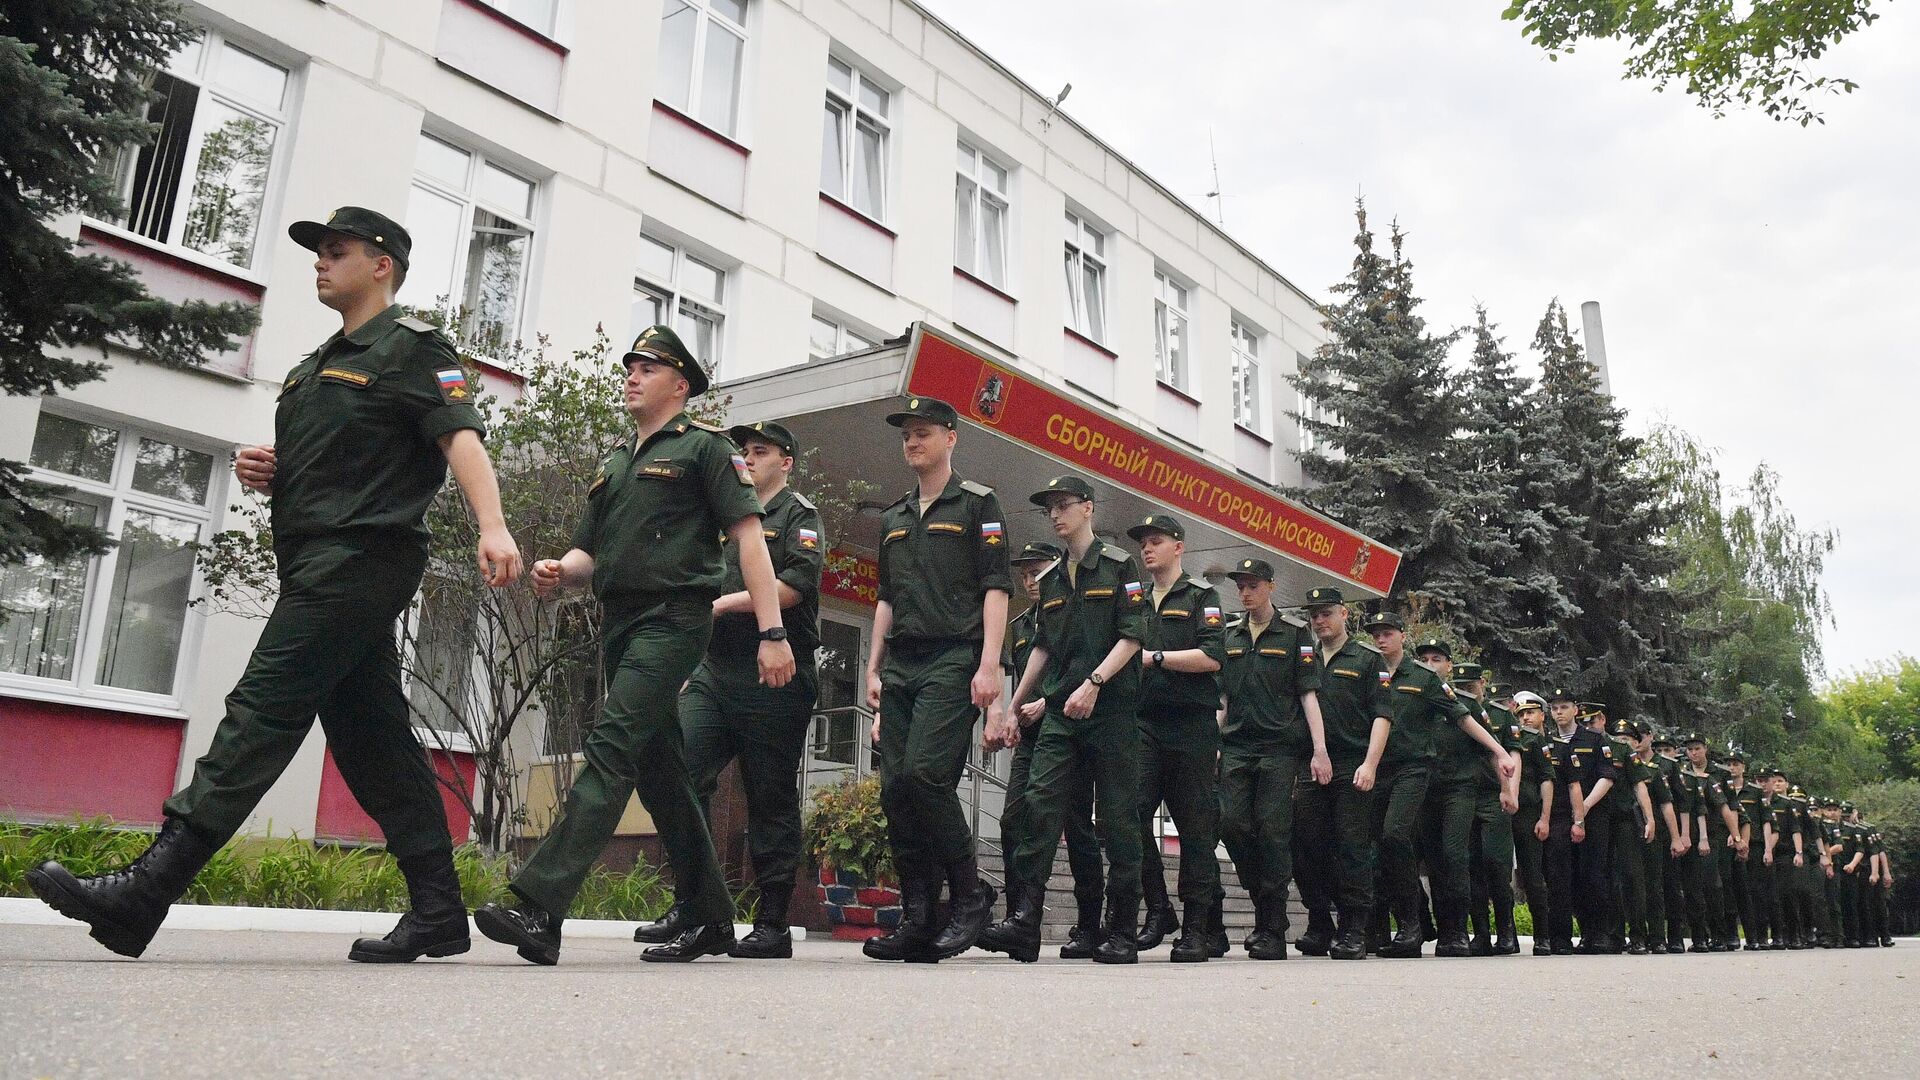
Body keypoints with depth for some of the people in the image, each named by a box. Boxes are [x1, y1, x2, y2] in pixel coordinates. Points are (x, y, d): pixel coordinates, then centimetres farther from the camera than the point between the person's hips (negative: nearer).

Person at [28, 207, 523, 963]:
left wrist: (492, 526, -34)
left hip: (358, 558, -10)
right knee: (371, 738, 6)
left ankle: (140, 897, -12)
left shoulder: (410, 348, -2)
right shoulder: (319, 364, 26)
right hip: (319, 562, 10)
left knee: (261, 714, -12)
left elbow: (460, 436, -18)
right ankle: (438, 915, 8)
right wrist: (262, 474, 9)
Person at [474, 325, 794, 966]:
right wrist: (558, 573, -3)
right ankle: (710, 919, 18)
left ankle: (539, 909, -25)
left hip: (672, 619, -8)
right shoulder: (614, 466, 23)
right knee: (659, 773, 9)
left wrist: (772, 631, -16)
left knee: (610, 748, -20)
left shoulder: (704, 447, 1)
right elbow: (588, 554, 23)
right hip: (619, 625, 8)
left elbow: (748, 536, -8)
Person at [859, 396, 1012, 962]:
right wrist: (873, 669, 16)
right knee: (895, 789, 0)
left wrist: (989, 665, -14)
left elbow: (996, 588, -4)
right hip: (900, 666, 7)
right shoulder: (894, 519, 22)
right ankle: (917, 920, 6)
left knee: (925, 774, -20)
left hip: (953, 660, -6)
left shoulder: (977, 504, 4)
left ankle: (970, 894, -3)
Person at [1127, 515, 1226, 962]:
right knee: (1131, 813, -12)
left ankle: (1195, 929, 6)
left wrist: (1154, 657, -10)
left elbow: (1212, 656, -8)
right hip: (1144, 721, 4)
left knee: (1195, 826, 0)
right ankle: (1157, 909, 2)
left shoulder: (1201, 596, 5)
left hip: (1191, 725, -4)